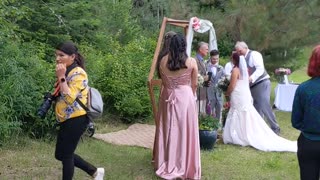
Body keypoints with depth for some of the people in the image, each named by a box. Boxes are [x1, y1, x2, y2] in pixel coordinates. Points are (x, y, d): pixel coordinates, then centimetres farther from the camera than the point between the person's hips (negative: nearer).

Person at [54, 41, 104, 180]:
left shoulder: (78, 73, -17)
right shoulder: (67, 72, 12)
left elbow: (69, 98, -28)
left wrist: (61, 77, -25)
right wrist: (51, 97, 8)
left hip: (76, 120, -10)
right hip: (66, 120, 10)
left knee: (65, 155, 1)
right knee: (60, 154, 14)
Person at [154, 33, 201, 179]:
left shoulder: (163, 61, -1)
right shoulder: (192, 62, -7)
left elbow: (163, 82, 9)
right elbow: (194, 85, 2)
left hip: (167, 97, 2)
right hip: (185, 97, -2)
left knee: (168, 130, 12)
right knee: (185, 131, 6)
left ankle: (167, 165, 22)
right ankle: (184, 166, 13)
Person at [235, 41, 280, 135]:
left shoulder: (254, 54, -9)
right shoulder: (243, 59, 13)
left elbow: (260, 69, -20)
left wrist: (251, 78, -31)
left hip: (262, 84, -8)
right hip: (253, 86, 8)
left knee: (264, 107, -13)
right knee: (257, 109, 10)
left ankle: (275, 128, -3)